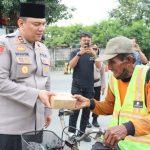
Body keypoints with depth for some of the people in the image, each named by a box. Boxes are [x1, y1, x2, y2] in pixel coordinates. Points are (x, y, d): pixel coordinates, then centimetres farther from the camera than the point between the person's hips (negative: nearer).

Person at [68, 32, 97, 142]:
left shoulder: (92, 53, 10)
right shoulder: (75, 53, 4)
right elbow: (71, 66, -12)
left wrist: (94, 54, -21)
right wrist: (79, 54, -25)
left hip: (89, 87, 3)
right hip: (77, 86, -3)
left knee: (87, 110, 6)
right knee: (75, 110, -6)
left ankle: (82, 133, 15)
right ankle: (71, 133, 2)